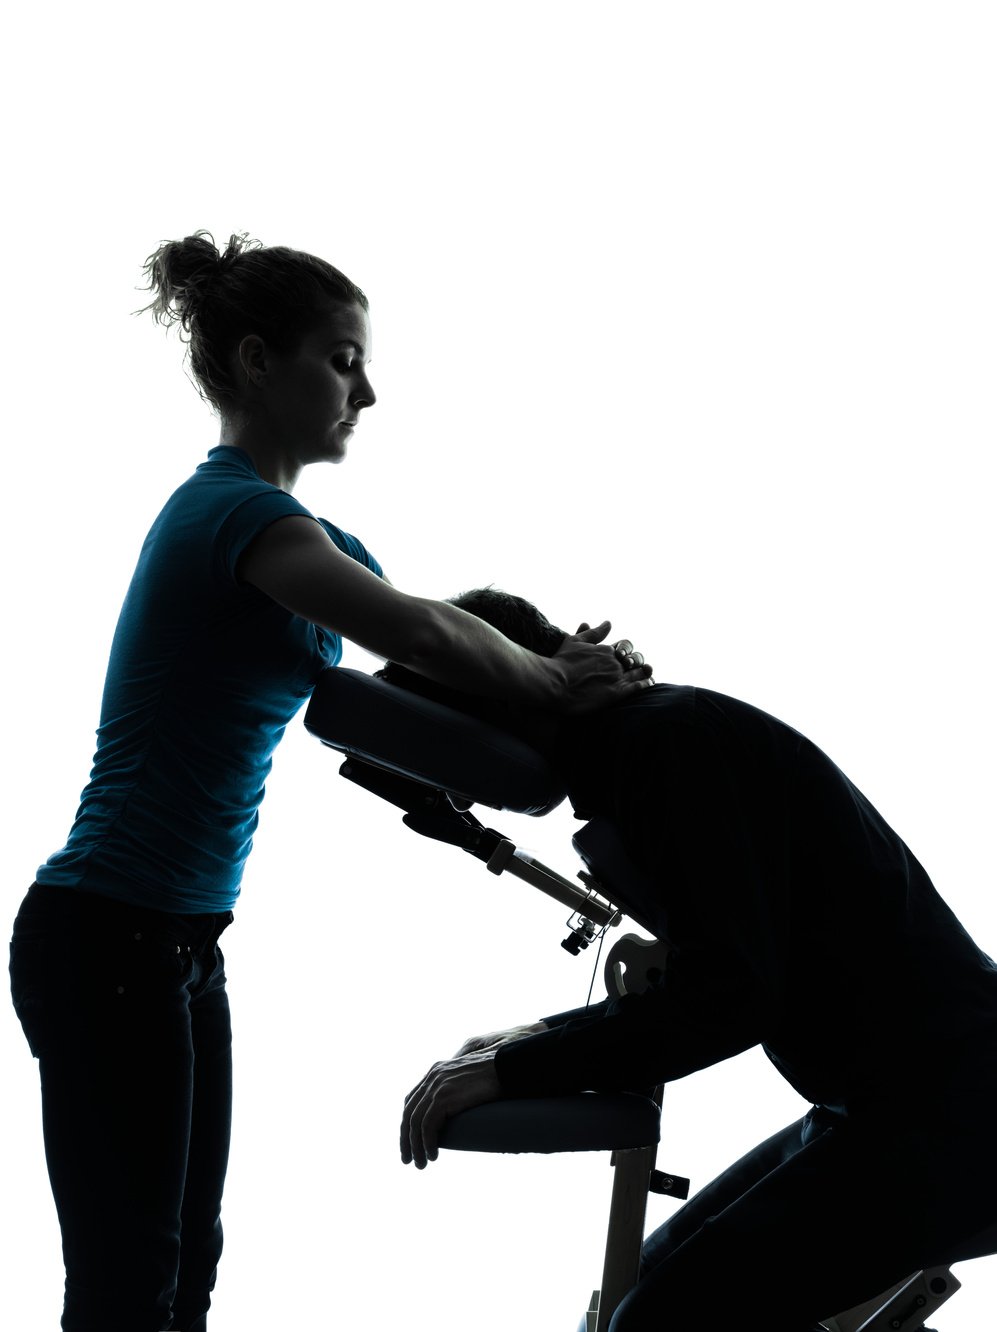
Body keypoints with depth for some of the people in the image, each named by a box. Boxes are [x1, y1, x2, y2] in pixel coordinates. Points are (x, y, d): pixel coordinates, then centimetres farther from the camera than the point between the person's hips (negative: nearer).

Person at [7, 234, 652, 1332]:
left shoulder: (291, 528, 14)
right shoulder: (237, 508, -17)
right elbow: (416, 633, -29)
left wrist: (556, 668, -2)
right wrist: (551, 685, -12)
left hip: (179, 941, 10)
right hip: (107, 940, -10)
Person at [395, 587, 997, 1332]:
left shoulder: (670, 735, -14)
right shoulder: (643, 746, 15)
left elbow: (730, 991, -22)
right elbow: (717, 986, 23)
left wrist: (516, 1070, -17)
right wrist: (544, 1041, 15)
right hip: (897, 1102, 10)